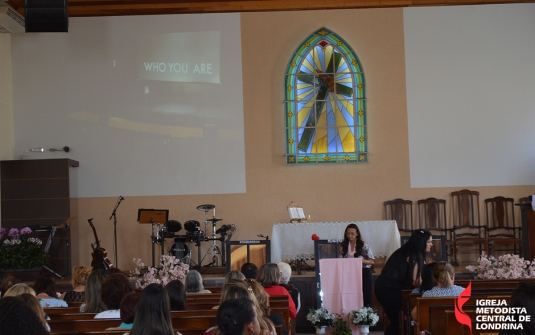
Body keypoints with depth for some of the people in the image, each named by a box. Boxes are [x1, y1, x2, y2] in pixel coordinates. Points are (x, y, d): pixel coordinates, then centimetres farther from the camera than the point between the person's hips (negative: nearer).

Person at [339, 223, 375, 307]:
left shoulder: (364, 245, -1)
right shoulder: (343, 246, 8)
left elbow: (372, 261, -1)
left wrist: (363, 261, -18)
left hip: (364, 273, -2)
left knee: (365, 299, -3)